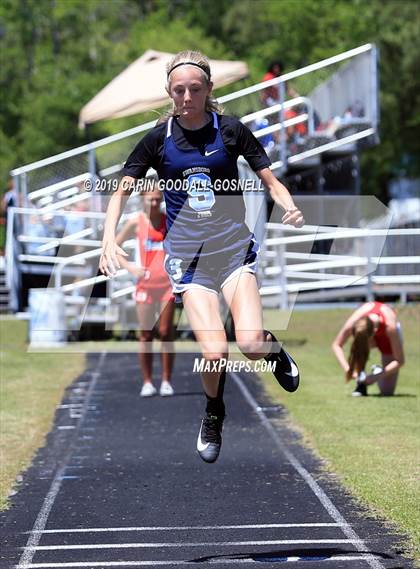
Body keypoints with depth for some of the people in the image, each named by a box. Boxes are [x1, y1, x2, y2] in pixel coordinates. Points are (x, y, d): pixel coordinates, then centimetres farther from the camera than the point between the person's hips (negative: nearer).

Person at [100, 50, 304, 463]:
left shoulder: (231, 130, -2)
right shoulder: (158, 138, 0)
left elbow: (270, 181, 2)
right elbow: (121, 191, 4)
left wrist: (290, 207, -19)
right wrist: (109, 240, -11)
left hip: (234, 247, 0)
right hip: (187, 255, 0)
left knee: (251, 345, -19)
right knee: (214, 353, -15)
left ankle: (274, 348, 20)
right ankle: (213, 417, 16)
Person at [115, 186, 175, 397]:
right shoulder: (136, 223, 1)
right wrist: (129, 267, -5)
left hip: (167, 283, 0)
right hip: (145, 284, 0)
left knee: (166, 332, -2)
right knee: (146, 334, 0)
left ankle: (166, 381, 4)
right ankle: (147, 382, 7)